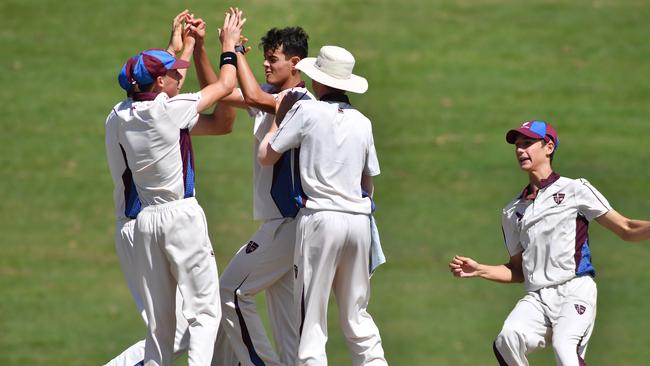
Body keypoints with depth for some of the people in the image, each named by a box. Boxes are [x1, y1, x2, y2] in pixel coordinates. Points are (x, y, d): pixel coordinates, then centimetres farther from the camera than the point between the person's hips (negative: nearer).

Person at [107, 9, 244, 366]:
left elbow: (167, 94, 26)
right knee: (204, 309, -5)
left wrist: (187, 45, 34)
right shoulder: (170, 109, -11)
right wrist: (228, 44, 17)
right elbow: (224, 85, 0)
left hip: (145, 220, 6)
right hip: (182, 215, -6)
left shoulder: (123, 117, 6)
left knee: (158, 319, 10)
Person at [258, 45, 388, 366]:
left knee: (312, 316, -2)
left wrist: (280, 118, 15)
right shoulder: (362, 122, 12)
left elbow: (265, 156, 1)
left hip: (320, 218, -5)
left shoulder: (306, 111, -3)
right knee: (357, 314, 13)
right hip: (359, 218, 5)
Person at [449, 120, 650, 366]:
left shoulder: (574, 190, 9)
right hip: (536, 299, 4)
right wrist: (478, 270, 13)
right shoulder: (513, 211, 24)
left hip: (575, 292, -4)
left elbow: (626, 230, 4)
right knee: (507, 340, -28)